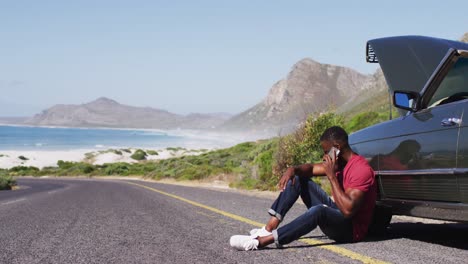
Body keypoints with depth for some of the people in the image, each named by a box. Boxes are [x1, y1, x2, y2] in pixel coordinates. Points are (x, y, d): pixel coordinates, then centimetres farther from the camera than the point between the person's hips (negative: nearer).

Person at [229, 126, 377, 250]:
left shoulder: (362, 170, -23)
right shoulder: (340, 161, 6)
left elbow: (348, 210, -33)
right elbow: (311, 168, 11)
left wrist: (332, 176, -28)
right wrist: (292, 170, -12)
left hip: (352, 229, -9)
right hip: (335, 213, 9)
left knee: (318, 211, -41)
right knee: (297, 178, 3)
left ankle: (261, 241, -45)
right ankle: (270, 228, -13)